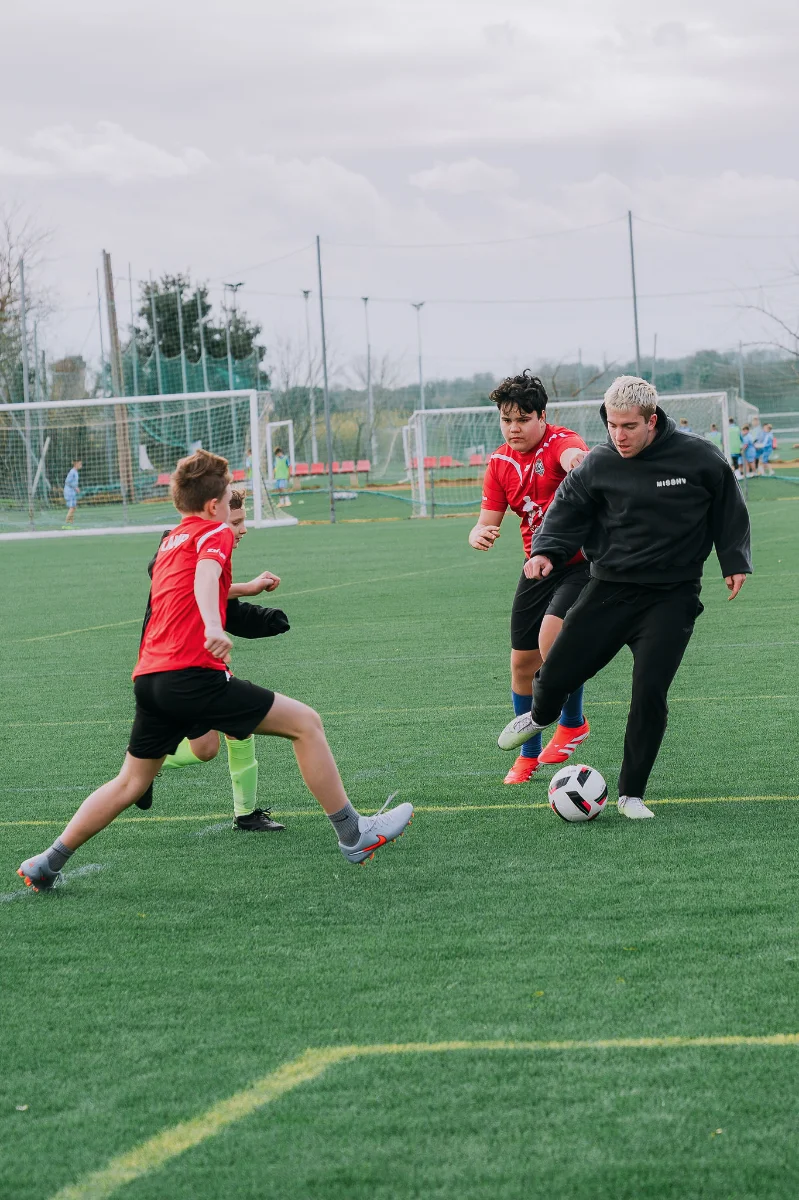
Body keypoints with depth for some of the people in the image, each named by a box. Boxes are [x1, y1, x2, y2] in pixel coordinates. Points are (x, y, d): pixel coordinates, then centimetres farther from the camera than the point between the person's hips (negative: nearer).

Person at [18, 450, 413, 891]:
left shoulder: (171, 541, 26)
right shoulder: (214, 532, 1)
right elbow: (206, 575, -21)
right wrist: (214, 627, -40)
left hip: (148, 677, 9)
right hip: (193, 673, -8)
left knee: (132, 783, 19)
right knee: (305, 723, -2)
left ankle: (48, 863, 18)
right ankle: (352, 834, -1)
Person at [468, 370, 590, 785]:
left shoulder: (560, 441, -17)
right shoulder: (500, 463, 2)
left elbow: (573, 455, -43)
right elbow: (487, 522, 1)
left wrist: (577, 461, -69)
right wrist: (479, 536, -25)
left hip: (582, 561, -6)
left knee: (551, 637, -27)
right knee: (522, 661, 4)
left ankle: (572, 723, -2)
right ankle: (528, 755, 23)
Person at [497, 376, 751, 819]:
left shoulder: (698, 458, -7)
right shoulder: (598, 464, -5)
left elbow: (728, 507, 7)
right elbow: (567, 509, 2)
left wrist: (734, 561, 4)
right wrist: (546, 551, -15)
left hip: (672, 598, -2)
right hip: (609, 590, 2)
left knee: (650, 692, -12)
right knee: (555, 676, 0)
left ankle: (631, 794, 4)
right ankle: (540, 716, 39)